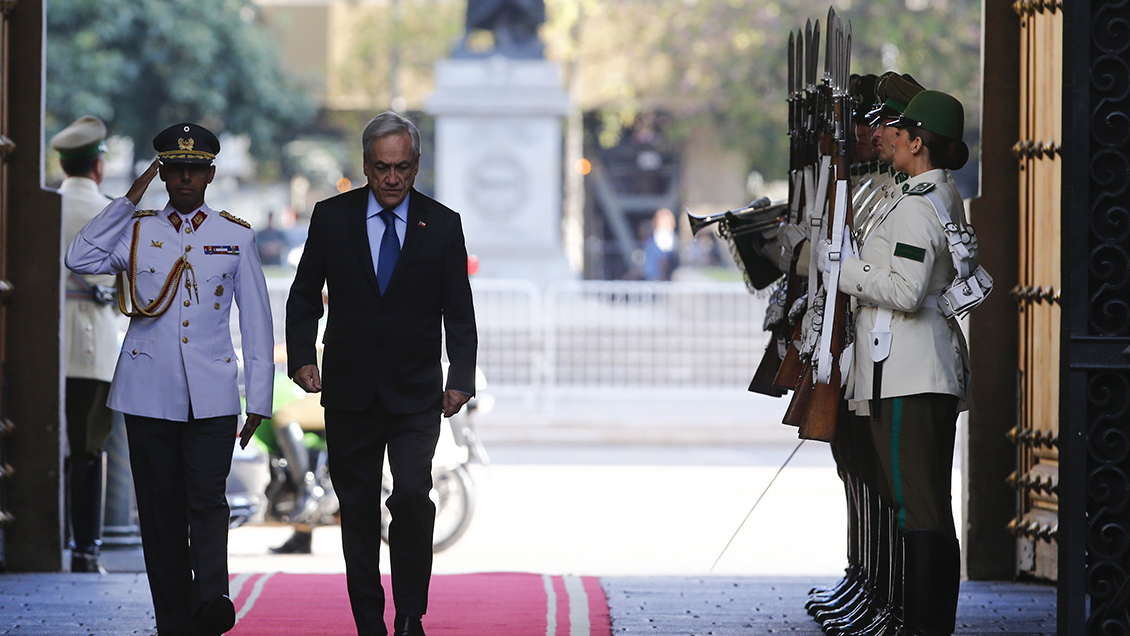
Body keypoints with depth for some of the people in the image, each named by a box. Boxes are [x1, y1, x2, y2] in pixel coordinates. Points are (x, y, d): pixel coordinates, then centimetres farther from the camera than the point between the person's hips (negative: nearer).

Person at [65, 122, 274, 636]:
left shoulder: (236, 237, 8)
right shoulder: (135, 231, 9)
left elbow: (256, 321, 9)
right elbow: (79, 260, -9)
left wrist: (259, 398, 4)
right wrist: (129, 201, -5)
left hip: (212, 395, -1)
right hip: (148, 395, 1)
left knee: (206, 499, -17)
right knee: (161, 511, 1)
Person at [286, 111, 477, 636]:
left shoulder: (442, 225, 1)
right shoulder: (331, 217, 2)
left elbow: (459, 312, 2)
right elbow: (304, 296, 9)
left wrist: (461, 377, -10)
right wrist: (303, 357, -6)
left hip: (415, 395, -1)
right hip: (350, 392, 2)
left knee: (412, 496, -16)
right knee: (358, 508, 6)